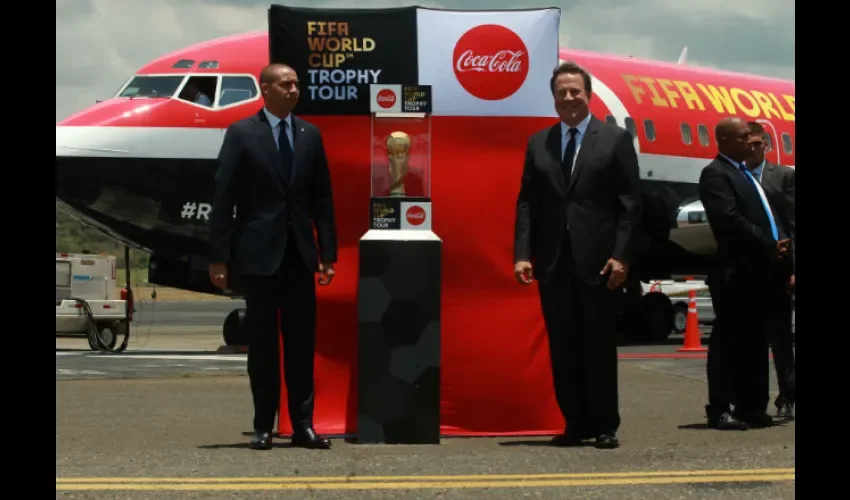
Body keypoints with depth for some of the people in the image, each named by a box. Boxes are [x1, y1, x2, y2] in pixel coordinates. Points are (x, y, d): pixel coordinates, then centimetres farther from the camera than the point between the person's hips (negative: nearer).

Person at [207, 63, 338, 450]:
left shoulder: (310, 135, 9)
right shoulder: (241, 134, -3)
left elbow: (322, 197, 10)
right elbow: (223, 198, -4)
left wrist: (327, 253, 4)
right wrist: (219, 257, -9)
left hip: (299, 254, 3)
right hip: (258, 254, -3)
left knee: (302, 341, 4)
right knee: (262, 342, 3)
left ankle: (303, 425, 8)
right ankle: (263, 426, 10)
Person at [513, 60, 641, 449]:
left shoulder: (615, 139, 3)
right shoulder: (538, 144, 11)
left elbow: (629, 202, -2)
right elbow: (527, 203, 7)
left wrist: (621, 256, -10)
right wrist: (522, 254, -4)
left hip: (598, 262, -3)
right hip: (553, 263, 3)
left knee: (599, 346, 1)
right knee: (562, 348, 5)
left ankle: (605, 426, 9)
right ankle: (575, 424, 12)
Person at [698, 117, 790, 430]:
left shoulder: (745, 173, 21)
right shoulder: (716, 175, -9)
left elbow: (765, 215, 22)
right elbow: (731, 220, -19)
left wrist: (780, 242, 2)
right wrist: (769, 247, -16)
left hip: (757, 272, 9)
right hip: (735, 274, -9)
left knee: (754, 342, 11)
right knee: (728, 342, -6)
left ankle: (752, 407, 16)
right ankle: (720, 410, -3)